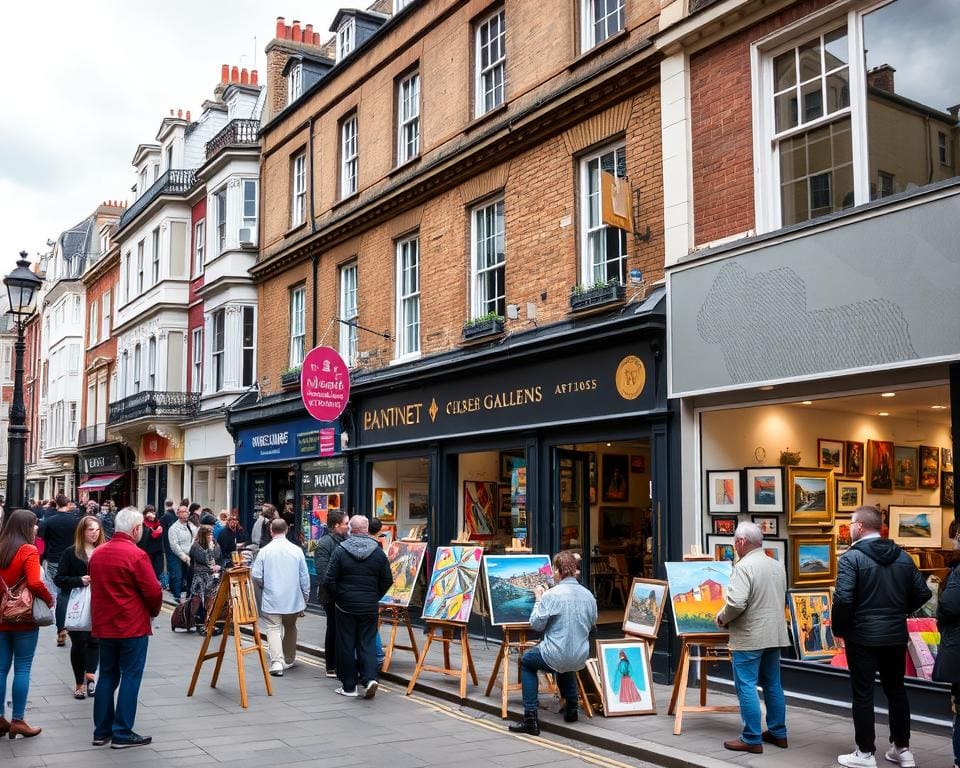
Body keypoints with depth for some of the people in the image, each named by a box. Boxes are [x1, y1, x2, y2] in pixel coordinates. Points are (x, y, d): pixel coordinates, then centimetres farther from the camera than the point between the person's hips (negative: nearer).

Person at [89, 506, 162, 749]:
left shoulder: (98, 554, 6)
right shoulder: (136, 555, -17)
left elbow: (95, 587, 13)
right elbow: (153, 592, -16)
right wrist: (154, 611, 4)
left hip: (103, 625, 7)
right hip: (133, 626, -7)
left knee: (107, 676, 14)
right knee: (130, 677, 1)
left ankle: (102, 731, 19)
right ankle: (122, 733, 3)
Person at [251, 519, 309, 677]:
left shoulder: (265, 551, -9)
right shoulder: (297, 550, -5)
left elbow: (256, 576, -6)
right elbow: (304, 577, -1)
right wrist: (305, 597, 12)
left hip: (272, 599, -2)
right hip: (293, 599, 3)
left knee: (273, 629, 1)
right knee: (290, 628, 20)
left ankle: (277, 661, -17)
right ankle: (289, 659, 32)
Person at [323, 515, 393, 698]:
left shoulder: (340, 551, -8)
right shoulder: (378, 552, -2)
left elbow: (329, 580, -9)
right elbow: (388, 580, 1)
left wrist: (338, 598, 6)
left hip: (345, 606, -1)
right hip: (370, 607, 1)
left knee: (346, 644, 7)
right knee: (367, 642, 10)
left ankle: (348, 686, 12)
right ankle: (370, 677, -8)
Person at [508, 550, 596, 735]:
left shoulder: (551, 595, -18)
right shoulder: (589, 595, -1)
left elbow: (536, 625, -9)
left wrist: (538, 600, 5)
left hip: (555, 658, -6)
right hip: (581, 659, 6)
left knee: (526, 660, 23)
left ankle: (530, 718, 12)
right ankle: (571, 708, 38)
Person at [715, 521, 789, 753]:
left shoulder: (744, 566, -17)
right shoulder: (778, 566, 9)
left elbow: (736, 603, -26)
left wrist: (722, 617, -8)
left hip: (749, 637, -8)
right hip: (774, 634, 8)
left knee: (746, 687, -2)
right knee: (772, 684, 16)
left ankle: (752, 739, 0)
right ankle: (778, 733, 23)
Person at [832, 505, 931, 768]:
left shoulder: (851, 557, -13)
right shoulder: (903, 556, 5)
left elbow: (843, 598, -21)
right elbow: (922, 593, 6)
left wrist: (838, 629, -7)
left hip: (862, 636, -6)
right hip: (896, 635, 6)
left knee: (863, 694, 3)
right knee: (896, 690, 16)